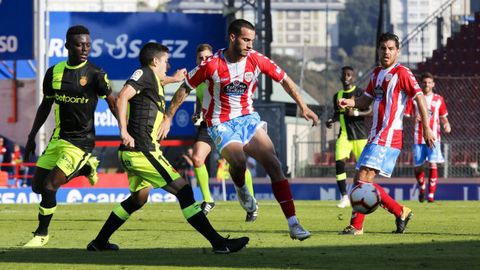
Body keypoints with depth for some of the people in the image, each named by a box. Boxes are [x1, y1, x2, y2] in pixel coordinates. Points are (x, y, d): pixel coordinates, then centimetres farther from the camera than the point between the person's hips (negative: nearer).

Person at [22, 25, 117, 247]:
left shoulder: (95, 75, -10)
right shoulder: (54, 73, 3)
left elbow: (113, 104, -3)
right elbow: (45, 106, 15)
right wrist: (32, 137, 15)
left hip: (81, 141, -6)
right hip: (58, 138, 6)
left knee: (50, 186, -14)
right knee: (37, 185, 6)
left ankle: (42, 234, 6)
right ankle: (84, 168, 26)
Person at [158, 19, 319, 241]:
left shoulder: (256, 60, -5)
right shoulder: (212, 65, -14)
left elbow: (284, 80, 7)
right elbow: (185, 88, -3)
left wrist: (303, 106, 1)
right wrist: (168, 118, -2)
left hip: (248, 118, 4)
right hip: (220, 124, -4)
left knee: (274, 165, -12)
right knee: (238, 160, -32)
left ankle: (293, 224, -13)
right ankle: (241, 189, 7)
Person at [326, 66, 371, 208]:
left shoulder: (359, 93, -4)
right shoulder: (337, 95, 12)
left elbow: (370, 111, -8)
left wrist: (356, 113, -23)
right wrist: (331, 120, 4)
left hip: (359, 134, -3)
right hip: (344, 134, 3)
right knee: (339, 162, -14)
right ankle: (344, 197, -10)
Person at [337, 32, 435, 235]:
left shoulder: (402, 73, -7)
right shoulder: (376, 74, 17)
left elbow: (419, 97, -11)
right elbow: (366, 100, 23)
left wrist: (426, 128, -16)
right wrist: (349, 102, 1)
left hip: (388, 137, -9)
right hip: (375, 136, 9)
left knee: (363, 180, -17)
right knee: (359, 181, 9)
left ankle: (356, 226, -14)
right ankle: (400, 212, 16)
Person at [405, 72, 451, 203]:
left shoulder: (438, 99, 8)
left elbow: (443, 116, 15)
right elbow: (406, 115, 4)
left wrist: (446, 124, -7)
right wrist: (414, 117, -18)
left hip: (433, 138, -1)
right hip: (418, 137, 1)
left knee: (433, 165, -15)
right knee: (417, 166, 3)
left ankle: (431, 194, -9)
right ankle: (422, 188, 32)